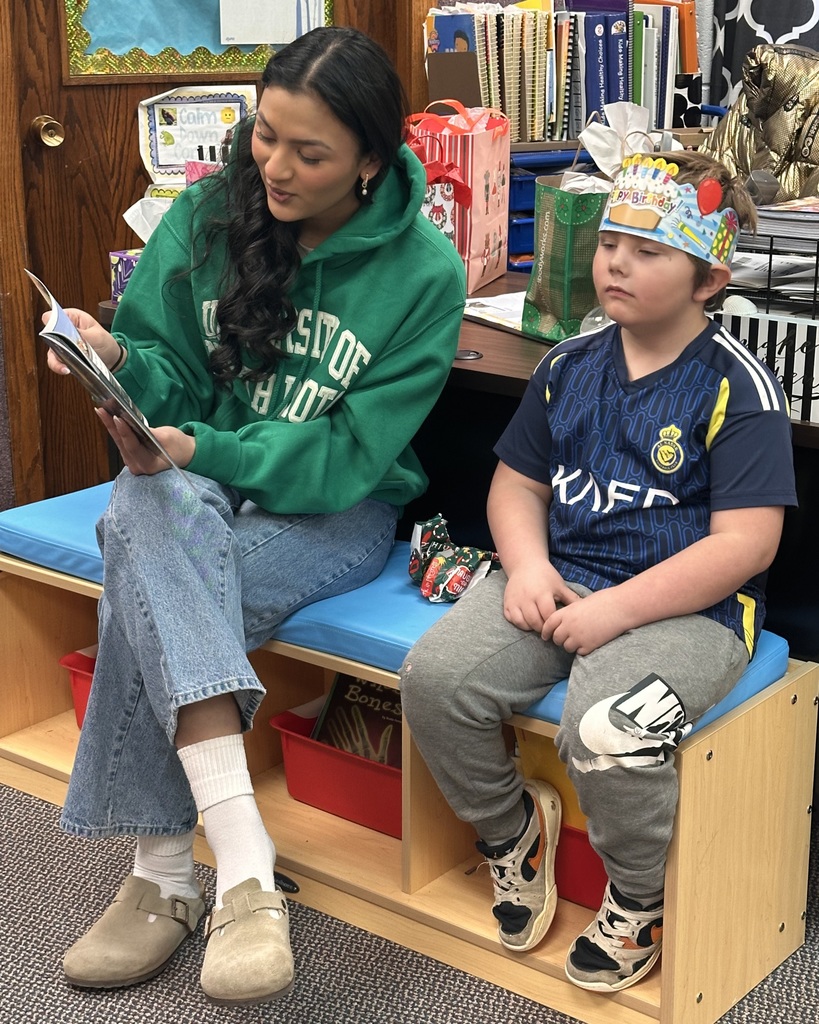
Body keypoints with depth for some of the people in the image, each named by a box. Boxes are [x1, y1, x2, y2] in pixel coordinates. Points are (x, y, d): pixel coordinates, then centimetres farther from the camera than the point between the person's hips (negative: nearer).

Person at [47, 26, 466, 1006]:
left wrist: (197, 450, -27)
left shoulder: (423, 273, -10)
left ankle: (163, 876, -22)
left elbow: (344, 456, -14)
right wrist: (118, 360, -23)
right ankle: (243, 869, -40)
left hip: (334, 512, -3)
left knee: (148, 597, -32)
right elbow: (169, 380, 1)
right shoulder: (208, 212, -1)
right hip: (193, 485, 3)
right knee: (152, 511, -36)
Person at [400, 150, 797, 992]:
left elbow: (745, 544, -14)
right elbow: (517, 482, 17)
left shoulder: (737, 388, -7)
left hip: (686, 606, -5)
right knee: (435, 676, -19)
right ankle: (510, 827, 11)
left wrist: (617, 610, -20)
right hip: (561, 579, 6)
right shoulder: (569, 366, 11)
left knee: (607, 731, -34)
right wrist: (528, 566, -5)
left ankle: (639, 899, 0)